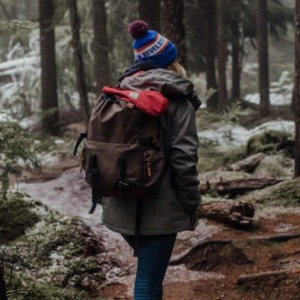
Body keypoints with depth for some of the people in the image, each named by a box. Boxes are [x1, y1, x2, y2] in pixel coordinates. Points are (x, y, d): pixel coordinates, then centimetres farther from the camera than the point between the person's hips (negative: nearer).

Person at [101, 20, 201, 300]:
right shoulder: (177, 99, -8)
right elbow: (184, 157, -13)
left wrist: (106, 194, 15)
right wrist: (191, 205, -4)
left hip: (121, 206, 6)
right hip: (159, 208, -5)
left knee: (149, 268, 26)